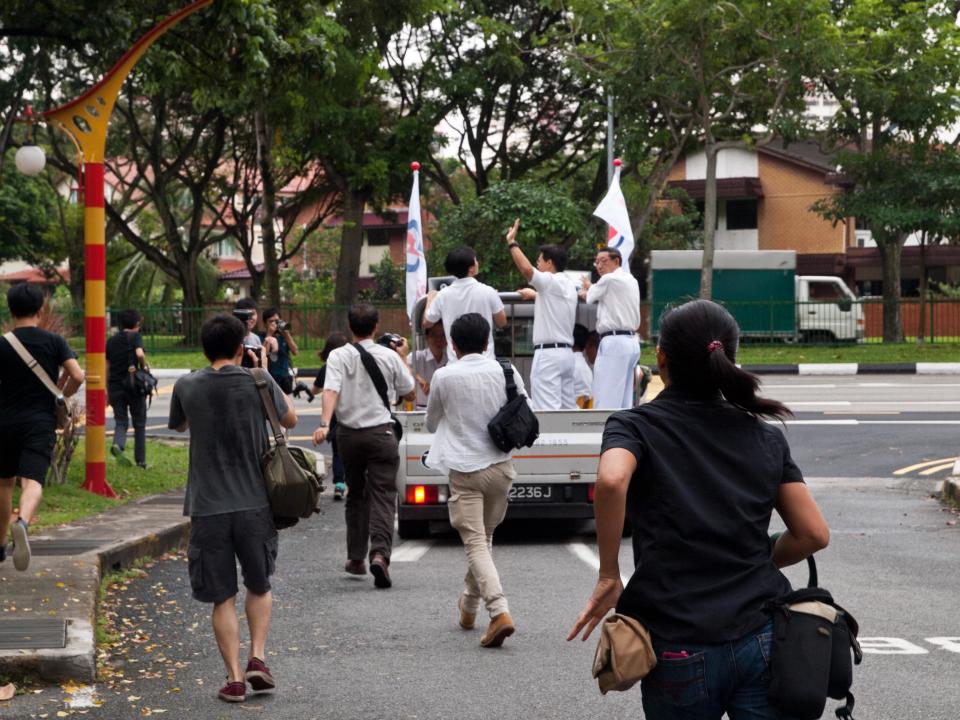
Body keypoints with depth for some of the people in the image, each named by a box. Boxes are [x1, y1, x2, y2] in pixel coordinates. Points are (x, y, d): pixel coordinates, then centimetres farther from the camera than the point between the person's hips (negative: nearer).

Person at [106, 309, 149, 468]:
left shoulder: (111, 341, 11)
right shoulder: (135, 337, -4)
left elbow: (106, 367, 12)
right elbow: (140, 354, -24)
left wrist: (107, 390, 18)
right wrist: (145, 366, -4)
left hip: (115, 387, 3)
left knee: (121, 422, 5)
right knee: (139, 424, 9)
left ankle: (117, 445, -26)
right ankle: (140, 460, 12)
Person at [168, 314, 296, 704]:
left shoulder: (187, 387, -2)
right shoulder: (258, 383, -5)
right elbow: (290, 419, 13)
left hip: (207, 507, 0)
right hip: (254, 503, 0)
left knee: (222, 597, 6)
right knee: (259, 585, 20)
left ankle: (234, 678, 2)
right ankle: (257, 657, 7)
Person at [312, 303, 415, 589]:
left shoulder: (338, 356, -2)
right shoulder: (389, 357, -1)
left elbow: (330, 391, -18)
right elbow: (409, 393, 10)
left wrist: (324, 424, -28)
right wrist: (403, 358, 19)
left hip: (348, 433, 2)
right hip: (381, 432, -2)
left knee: (355, 495, 18)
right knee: (382, 496, -5)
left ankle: (356, 558, 21)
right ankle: (380, 553, -25)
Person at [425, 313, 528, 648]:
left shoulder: (444, 377, -7)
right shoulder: (506, 372, -1)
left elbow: (431, 423, 8)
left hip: (464, 470, -4)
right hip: (500, 467, 4)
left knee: (475, 543, -7)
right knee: (485, 536, 20)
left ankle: (500, 611, -24)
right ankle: (469, 606, 35)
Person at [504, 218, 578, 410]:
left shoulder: (552, 281, -10)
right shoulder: (569, 286, 17)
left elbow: (526, 268, -26)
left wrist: (512, 243, -18)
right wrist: (535, 295, 43)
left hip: (548, 353, -9)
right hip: (567, 352, 9)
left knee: (547, 408, -13)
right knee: (568, 408, 11)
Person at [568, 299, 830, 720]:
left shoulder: (635, 426, 1)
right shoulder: (765, 437, 11)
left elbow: (611, 480, -22)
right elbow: (814, 534, 9)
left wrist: (608, 576, -11)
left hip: (681, 651, -2)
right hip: (764, 643, 2)